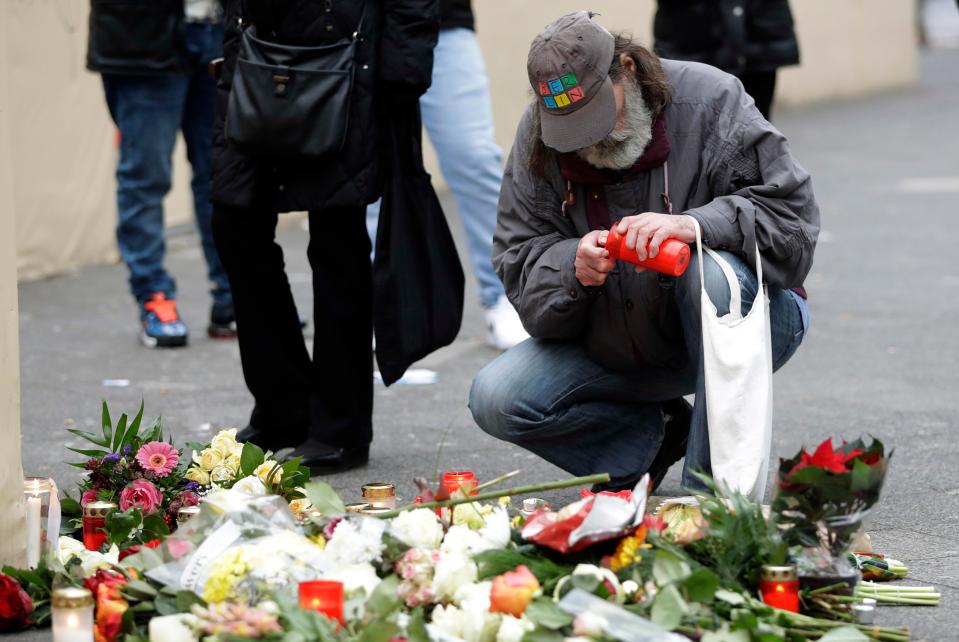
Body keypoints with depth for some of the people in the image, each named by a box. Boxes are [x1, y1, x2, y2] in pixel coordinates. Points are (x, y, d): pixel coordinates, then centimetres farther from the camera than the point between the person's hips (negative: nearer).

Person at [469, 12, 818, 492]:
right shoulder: (538, 141, -8)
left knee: (711, 273, -38)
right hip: (618, 351, 4)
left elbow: (794, 223, -24)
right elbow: (520, 271, -10)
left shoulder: (710, 102, -19)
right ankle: (655, 433, 7)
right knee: (495, 400, -15)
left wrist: (694, 224, -41)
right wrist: (574, 267, -32)